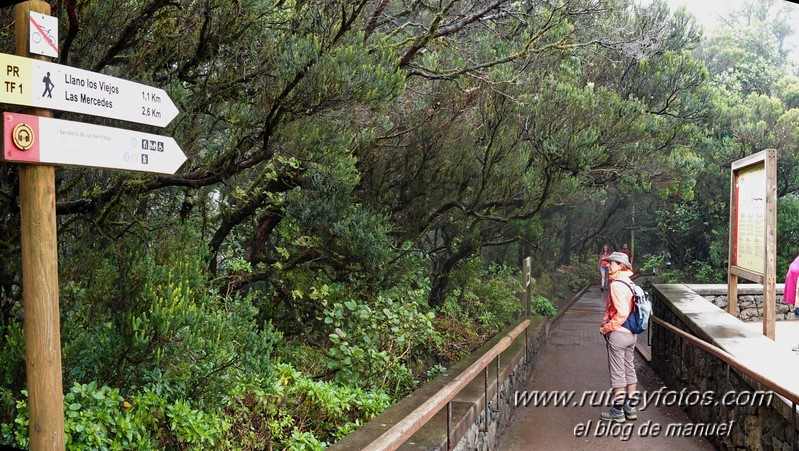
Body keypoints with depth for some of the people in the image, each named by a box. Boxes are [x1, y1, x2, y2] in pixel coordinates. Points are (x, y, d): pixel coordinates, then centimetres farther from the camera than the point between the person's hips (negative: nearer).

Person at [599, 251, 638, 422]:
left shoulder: (616, 285, -19)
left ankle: (617, 411, 8)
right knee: (629, 370, 14)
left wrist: (606, 328, -13)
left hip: (617, 333, -9)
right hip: (631, 333, 9)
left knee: (617, 372, 0)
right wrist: (608, 321, 11)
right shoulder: (630, 283, 9)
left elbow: (621, 313, -25)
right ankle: (630, 408, 22)